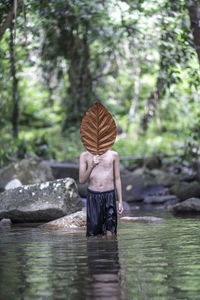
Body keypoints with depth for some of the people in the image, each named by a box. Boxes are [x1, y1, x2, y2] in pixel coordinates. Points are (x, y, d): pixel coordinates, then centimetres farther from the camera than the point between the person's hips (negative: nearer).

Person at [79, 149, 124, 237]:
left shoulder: (113, 155, 4)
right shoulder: (85, 155, 3)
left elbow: (117, 179, 9)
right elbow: (81, 180, -2)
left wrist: (120, 201, 6)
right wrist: (92, 165, -17)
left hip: (109, 196, 0)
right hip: (93, 196, 0)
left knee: (110, 232, -6)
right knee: (93, 232, -2)